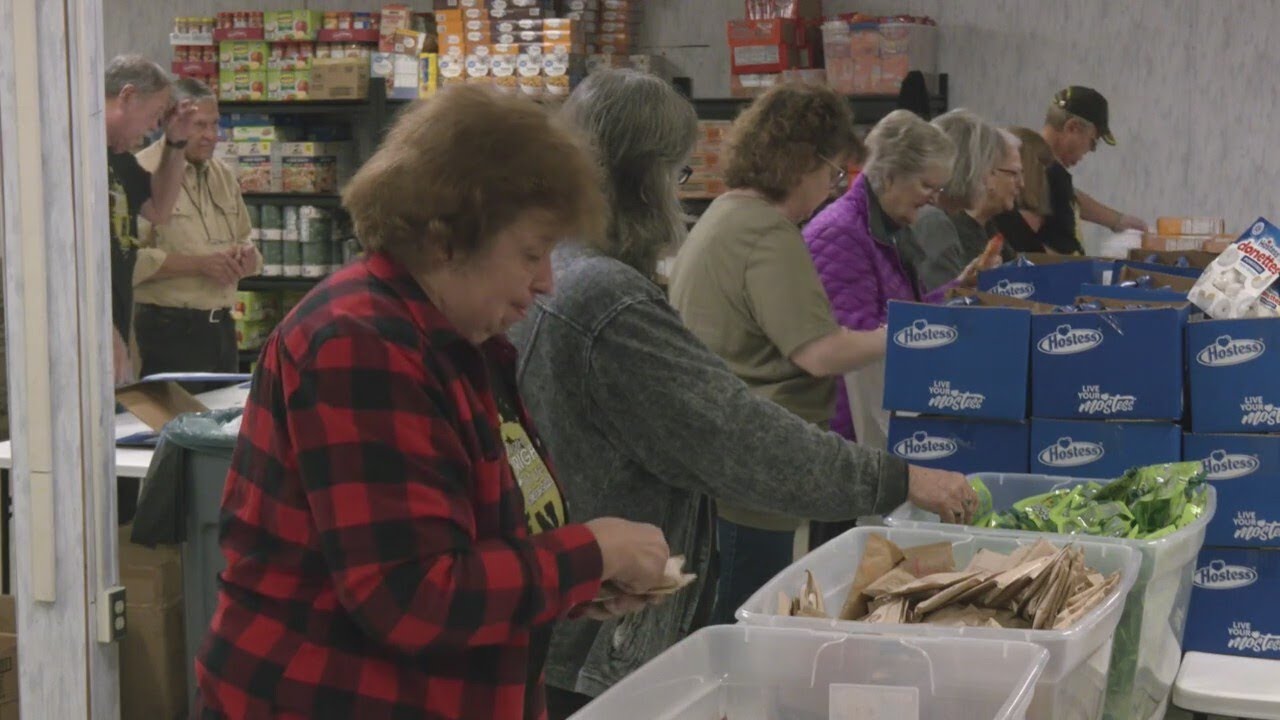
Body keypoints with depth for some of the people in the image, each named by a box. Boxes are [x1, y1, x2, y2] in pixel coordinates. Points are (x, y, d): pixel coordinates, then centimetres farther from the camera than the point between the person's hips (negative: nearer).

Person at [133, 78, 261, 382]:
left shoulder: (223, 175, 16)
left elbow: (244, 241, 25)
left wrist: (248, 257, 2)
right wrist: (199, 264, -20)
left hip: (221, 329, 7)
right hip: (169, 331, -7)